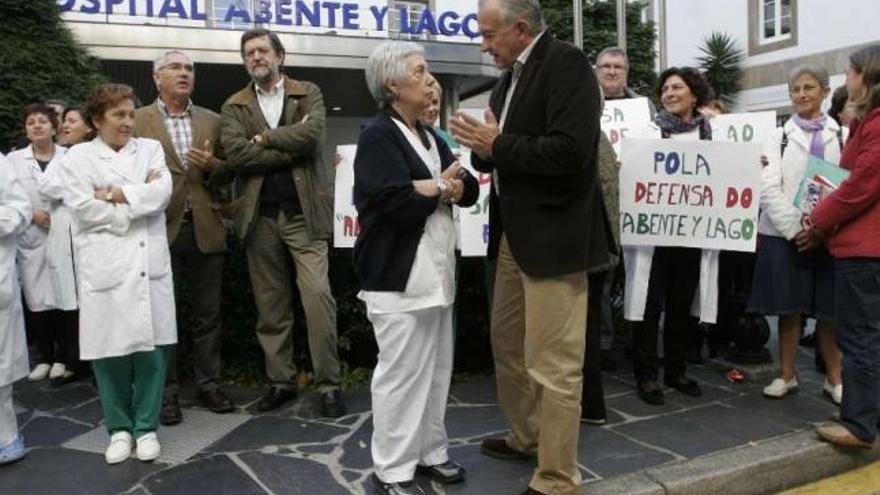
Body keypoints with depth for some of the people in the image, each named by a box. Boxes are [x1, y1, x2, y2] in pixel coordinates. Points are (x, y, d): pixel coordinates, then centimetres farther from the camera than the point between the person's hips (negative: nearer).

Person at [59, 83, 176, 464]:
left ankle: (146, 426, 18)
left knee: (152, 347, 3)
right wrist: (139, 199, -5)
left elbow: (162, 193, -3)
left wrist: (115, 194, -6)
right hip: (104, 267, -1)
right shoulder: (78, 157, 6)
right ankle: (119, 428, 21)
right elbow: (83, 208, -8)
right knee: (110, 350, 4)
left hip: (149, 264, 2)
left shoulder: (150, 149, 13)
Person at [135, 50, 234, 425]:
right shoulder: (137, 120, 3)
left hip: (204, 229, 3)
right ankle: (167, 392, 16)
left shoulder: (212, 121, 12)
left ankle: (208, 385, 19)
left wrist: (211, 164, -7)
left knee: (207, 314, 8)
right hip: (159, 229, -2)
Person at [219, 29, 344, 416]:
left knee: (318, 294, -9)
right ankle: (281, 381, 21)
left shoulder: (309, 94, 8)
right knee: (270, 304, 9)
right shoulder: (234, 106, 10)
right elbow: (235, 155, -8)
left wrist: (264, 138, -6)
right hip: (260, 215, 3)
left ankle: (329, 384, 2)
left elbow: (311, 134, -12)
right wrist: (291, 149, -9)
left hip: (304, 211, -2)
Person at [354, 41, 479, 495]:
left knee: (436, 369, 14)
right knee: (402, 373, -2)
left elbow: (470, 190, 8)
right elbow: (399, 205, -22)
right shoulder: (378, 137, -9)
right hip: (399, 277, -8)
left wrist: (439, 187, -12)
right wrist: (441, 189, -4)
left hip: (437, 272, 8)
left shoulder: (431, 138, 17)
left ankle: (430, 451, 29)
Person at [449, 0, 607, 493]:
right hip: (514, 231, 10)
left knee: (553, 364, -2)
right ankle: (527, 436, 40)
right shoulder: (511, 75, 14)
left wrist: (497, 145, -16)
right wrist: (481, 144, -5)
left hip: (552, 233, -9)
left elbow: (570, 151, -24)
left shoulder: (567, 63, -12)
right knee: (507, 343, 20)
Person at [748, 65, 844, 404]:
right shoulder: (778, 137, 8)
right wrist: (794, 228, -13)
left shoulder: (844, 136, 8)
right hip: (784, 234, 0)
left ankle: (834, 379, 20)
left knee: (828, 311, 6)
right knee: (789, 309, 5)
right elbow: (769, 189, -3)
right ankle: (786, 375, 18)